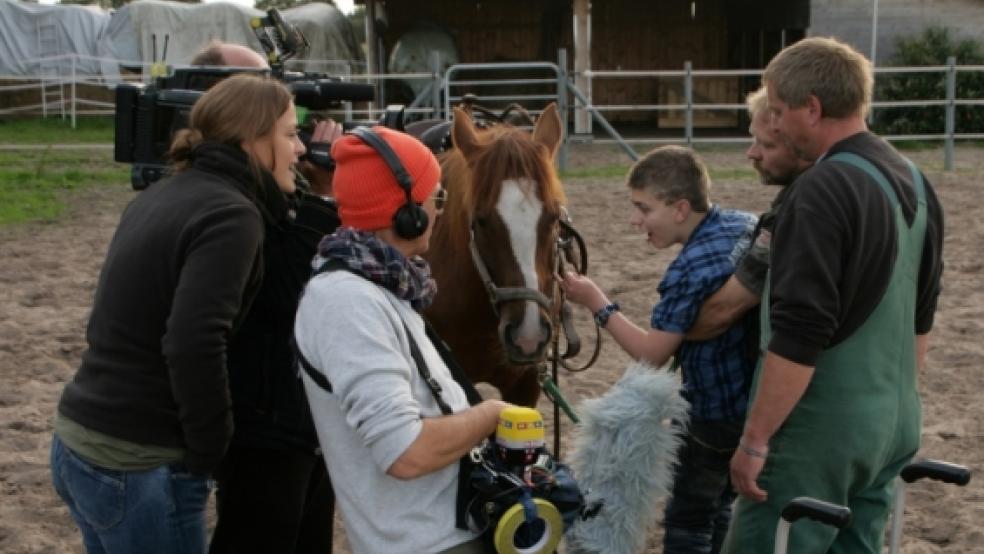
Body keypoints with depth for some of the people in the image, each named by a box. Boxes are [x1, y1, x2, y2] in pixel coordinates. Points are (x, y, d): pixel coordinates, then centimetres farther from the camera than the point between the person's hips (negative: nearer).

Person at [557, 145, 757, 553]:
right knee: (718, 504, 23)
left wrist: (596, 303, -13)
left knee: (688, 519, 4)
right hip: (757, 402, 9)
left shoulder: (690, 269, -26)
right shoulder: (749, 225, -1)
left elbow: (651, 354, -20)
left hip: (716, 416, -9)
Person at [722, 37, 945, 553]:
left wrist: (755, 441, -18)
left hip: (819, 432, -9)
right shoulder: (915, 182, 9)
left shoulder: (822, 191, -20)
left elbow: (797, 336, -24)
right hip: (892, 427, 9)